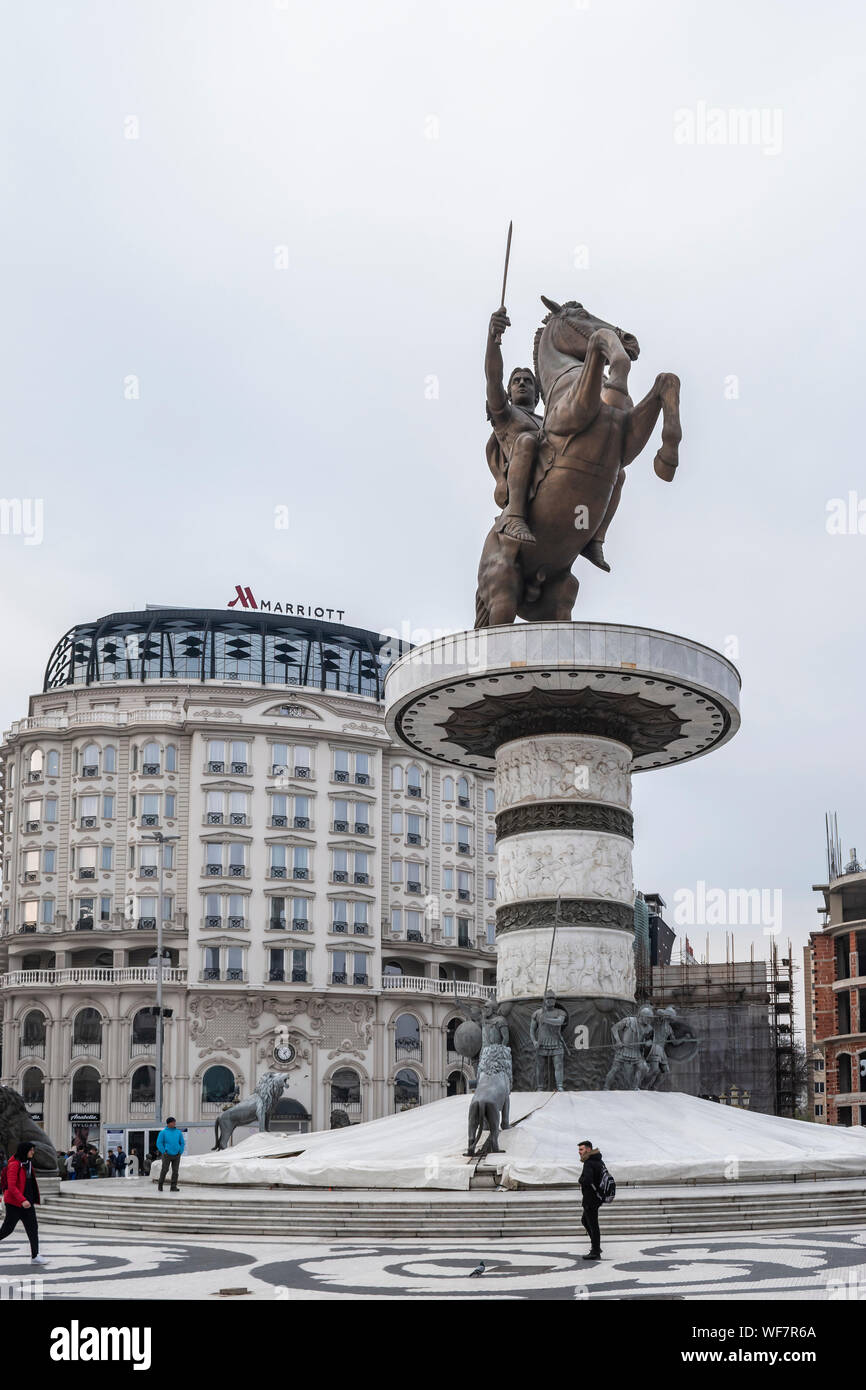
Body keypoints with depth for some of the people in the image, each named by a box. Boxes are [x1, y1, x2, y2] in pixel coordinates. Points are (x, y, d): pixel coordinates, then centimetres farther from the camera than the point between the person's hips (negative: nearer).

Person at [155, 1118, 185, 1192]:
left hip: (176, 1155, 3)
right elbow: (159, 1143, -4)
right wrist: (164, 1152, -11)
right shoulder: (163, 1132, -1)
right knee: (164, 1170, -8)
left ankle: (173, 1187, 1)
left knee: (175, 1171, -3)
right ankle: (160, 1185, 12)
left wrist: (180, 1152, 3)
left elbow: (182, 1143, 15)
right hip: (167, 1155, -3)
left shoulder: (178, 1132, 10)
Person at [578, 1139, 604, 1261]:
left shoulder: (589, 1163, -21)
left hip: (590, 1199, -10)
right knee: (585, 1220, 23)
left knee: (593, 1225, -3)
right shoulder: (598, 1161, 10)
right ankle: (596, 1246, 27)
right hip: (597, 1197, 10)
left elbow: (587, 1180, -35)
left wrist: (581, 1180, -12)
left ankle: (595, 1252, 2)